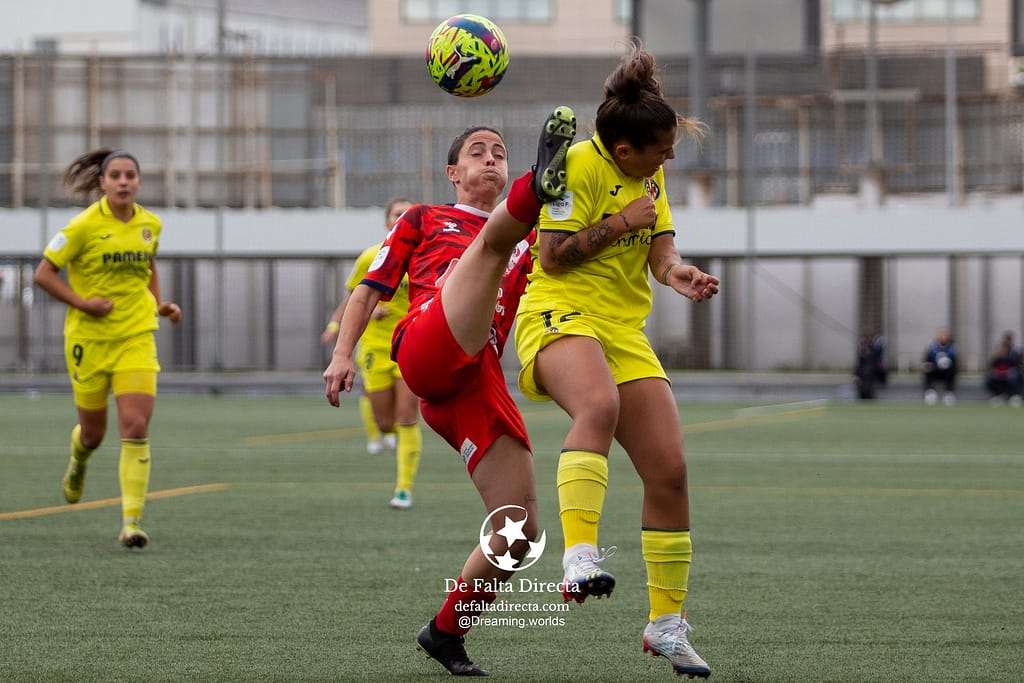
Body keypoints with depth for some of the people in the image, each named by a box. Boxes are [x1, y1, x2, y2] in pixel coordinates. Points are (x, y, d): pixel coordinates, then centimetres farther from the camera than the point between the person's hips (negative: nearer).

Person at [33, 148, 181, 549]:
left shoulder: (151, 224, 3)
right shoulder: (85, 225, -11)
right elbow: (44, 273, -7)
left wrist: (160, 304, 8)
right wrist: (83, 303, -16)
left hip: (137, 337, 2)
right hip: (89, 338, -2)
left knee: (136, 427, -13)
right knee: (93, 432, 10)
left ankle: (131, 522, -12)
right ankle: (78, 463, 49)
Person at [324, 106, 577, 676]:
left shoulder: (530, 242, 35)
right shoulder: (424, 219, 29)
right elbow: (372, 287, 22)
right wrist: (343, 353, 8)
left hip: (480, 381, 4)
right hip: (426, 345, -4)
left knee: (518, 532, -7)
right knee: (495, 239, -26)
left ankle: (446, 631, 11)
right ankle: (542, 184, -60)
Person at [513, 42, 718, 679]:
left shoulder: (650, 176, 12)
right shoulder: (577, 165, -11)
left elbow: (660, 251, 10)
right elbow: (552, 258, -13)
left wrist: (678, 271, -12)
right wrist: (621, 221, -13)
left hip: (625, 332, 7)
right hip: (559, 316, -7)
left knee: (670, 470, -2)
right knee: (599, 404, -41)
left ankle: (666, 622, 11)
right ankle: (581, 557, -52)